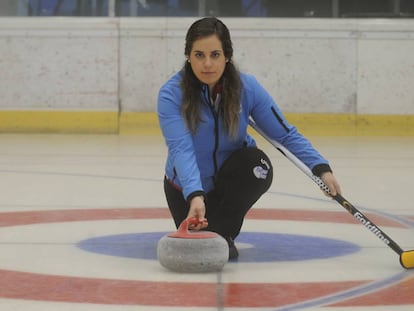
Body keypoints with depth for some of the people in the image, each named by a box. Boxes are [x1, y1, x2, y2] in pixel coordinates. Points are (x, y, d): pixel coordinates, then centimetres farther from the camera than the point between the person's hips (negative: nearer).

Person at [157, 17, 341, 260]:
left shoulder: (247, 87, -18)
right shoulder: (171, 94, -26)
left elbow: (285, 134, -14)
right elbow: (180, 149, -36)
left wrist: (321, 168, -28)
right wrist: (195, 196, -52)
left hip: (230, 176, 0)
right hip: (188, 186, 0)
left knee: (257, 163, -31)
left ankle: (222, 232, -11)